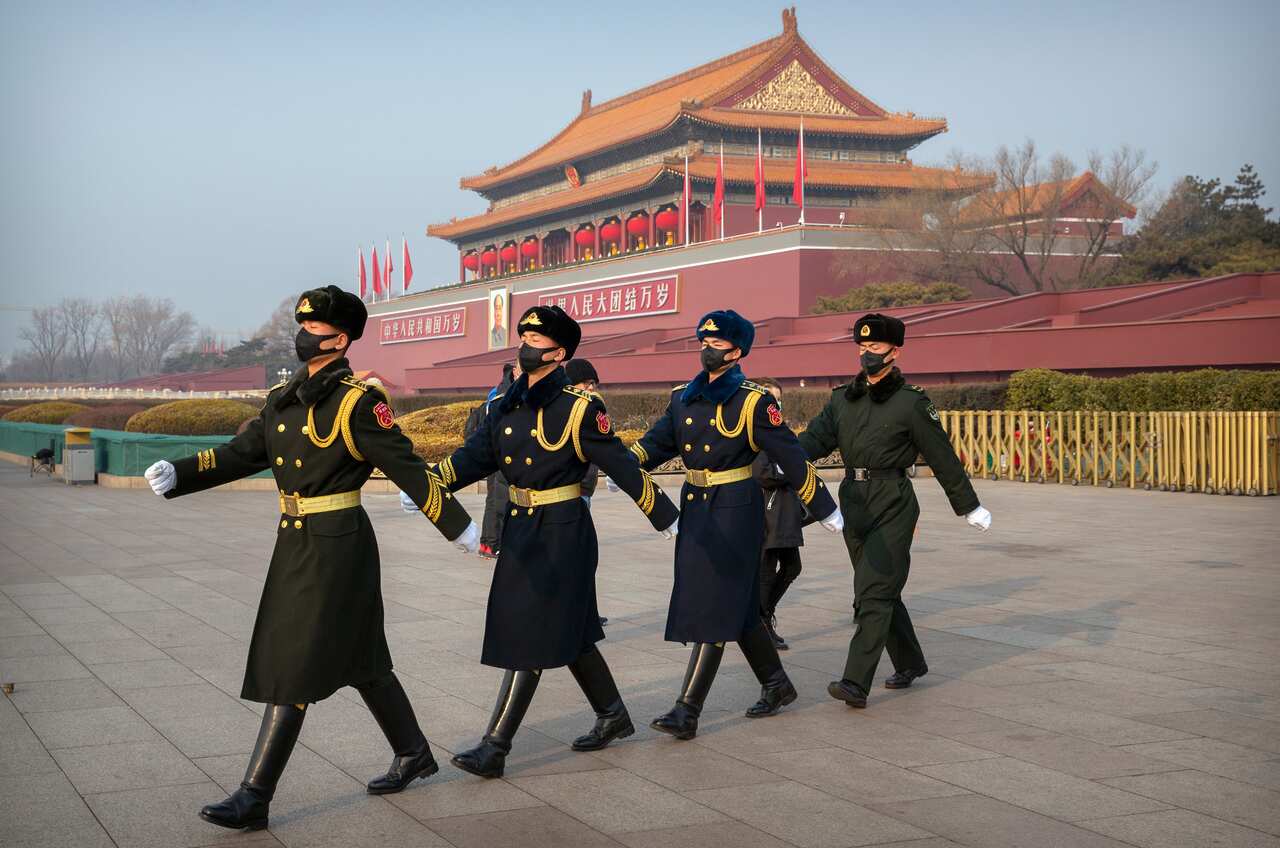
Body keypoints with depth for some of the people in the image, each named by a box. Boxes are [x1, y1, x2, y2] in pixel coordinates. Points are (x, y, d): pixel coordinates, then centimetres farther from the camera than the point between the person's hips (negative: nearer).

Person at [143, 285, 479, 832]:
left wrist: (459, 528, -6)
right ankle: (414, 754, 34)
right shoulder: (284, 398, 10)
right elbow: (241, 454, 8)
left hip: (337, 547, -8)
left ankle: (254, 798, -1)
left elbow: (407, 469, -11)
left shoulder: (359, 402, -13)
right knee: (358, 658, 18)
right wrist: (177, 475, -6)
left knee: (294, 666, -6)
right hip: (295, 543, 8)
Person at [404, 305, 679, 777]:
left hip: (562, 535, -7)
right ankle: (613, 715, 34)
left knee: (530, 637, -6)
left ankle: (495, 747, -3)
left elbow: (623, 468, -9)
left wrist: (666, 519, -5)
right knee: (568, 633, 17)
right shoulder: (506, 408, 7)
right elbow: (473, 458, 1)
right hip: (520, 530, 7)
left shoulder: (579, 408, -12)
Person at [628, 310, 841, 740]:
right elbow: (657, 441, 3)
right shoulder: (684, 397, 10)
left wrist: (826, 510, -3)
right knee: (738, 608, 15)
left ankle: (687, 711, -7)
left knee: (714, 607, -8)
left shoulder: (753, 401, -9)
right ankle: (776, 685, 33)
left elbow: (790, 456, -7)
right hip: (695, 508, 7)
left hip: (734, 511, -7)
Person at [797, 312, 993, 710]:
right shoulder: (843, 398, 10)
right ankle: (910, 663, 33)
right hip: (854, 502, 6)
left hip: (892, 505, -6)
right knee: (881, 590, 16)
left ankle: (856, 683, -17)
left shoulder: (911, 402, -6)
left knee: (873, 593, -13)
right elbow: (816, 438, 0)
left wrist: (969, 506, 4)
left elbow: (942, 457, -1)